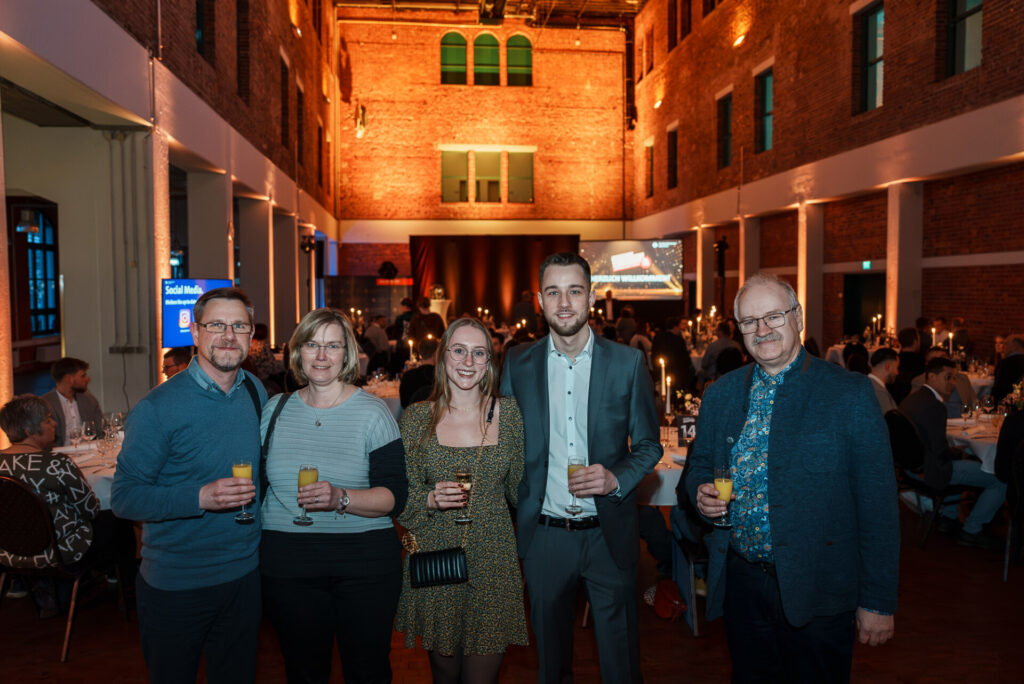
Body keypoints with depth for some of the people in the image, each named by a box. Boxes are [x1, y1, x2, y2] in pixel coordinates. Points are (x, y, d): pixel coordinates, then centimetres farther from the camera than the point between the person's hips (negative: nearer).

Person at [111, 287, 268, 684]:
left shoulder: (255, 391, 2)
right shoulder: (158, 408, -16)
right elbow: (124, 497, -16)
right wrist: (199, 498, -29)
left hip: (244, 575, 5)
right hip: (176, 587, -5)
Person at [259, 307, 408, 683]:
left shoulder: (372, 412, -5)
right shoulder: (275, 408, 5)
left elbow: (394, 496, -10)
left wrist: (341, 498, -26)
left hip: (364, 564, -2)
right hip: (286, 563, 3)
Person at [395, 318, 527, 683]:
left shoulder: (509, 412, -1)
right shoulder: (416, 418, -3)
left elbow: (520, 489, 8)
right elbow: (401, 499, 0)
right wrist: (431, 500, -18)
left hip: (493, 562, 0)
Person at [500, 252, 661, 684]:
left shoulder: (628, 362, -4)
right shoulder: (517, 364, -1)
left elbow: (648, 444, 2)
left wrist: (616, 479, -17)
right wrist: (508, 521, -3)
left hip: (609, 534, -1)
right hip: (543, 533, 1)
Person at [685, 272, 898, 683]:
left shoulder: (850, 394, -9)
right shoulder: (719, 395, 4)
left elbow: (878, 505, -9)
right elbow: (699, 465, 15)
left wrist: (878, 601, -9)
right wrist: (701, 491, -9)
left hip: (817, 591, -3)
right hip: (740, 584, 4)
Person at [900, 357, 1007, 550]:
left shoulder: (912, 397, 8)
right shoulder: (932, 405, -23)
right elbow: (941, 450, -22)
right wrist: (959, 453, -2)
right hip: (930, 471, -11)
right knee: (1002, 481, -7)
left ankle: (948, 518, 38)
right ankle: (971, 531, 6)